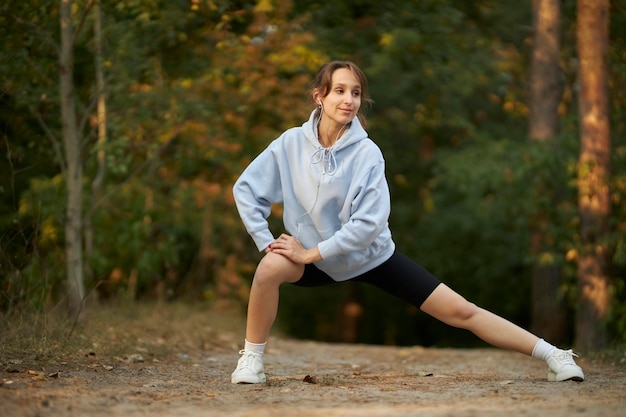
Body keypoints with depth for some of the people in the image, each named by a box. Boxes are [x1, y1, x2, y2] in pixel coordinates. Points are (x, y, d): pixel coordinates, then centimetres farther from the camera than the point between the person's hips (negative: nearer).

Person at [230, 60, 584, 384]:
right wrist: (266, 243, -12)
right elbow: (246, 190, -4)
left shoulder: (366, 153, -20)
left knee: (460, 310, -7)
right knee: (271, 267, -31)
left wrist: (313, 252, -25)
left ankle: (553, 356, 1)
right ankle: (252, 357, -10)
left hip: (373, 255, -1)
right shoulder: (291, 144, -13)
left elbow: (368, 223, -25)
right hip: (317, 261, 2)